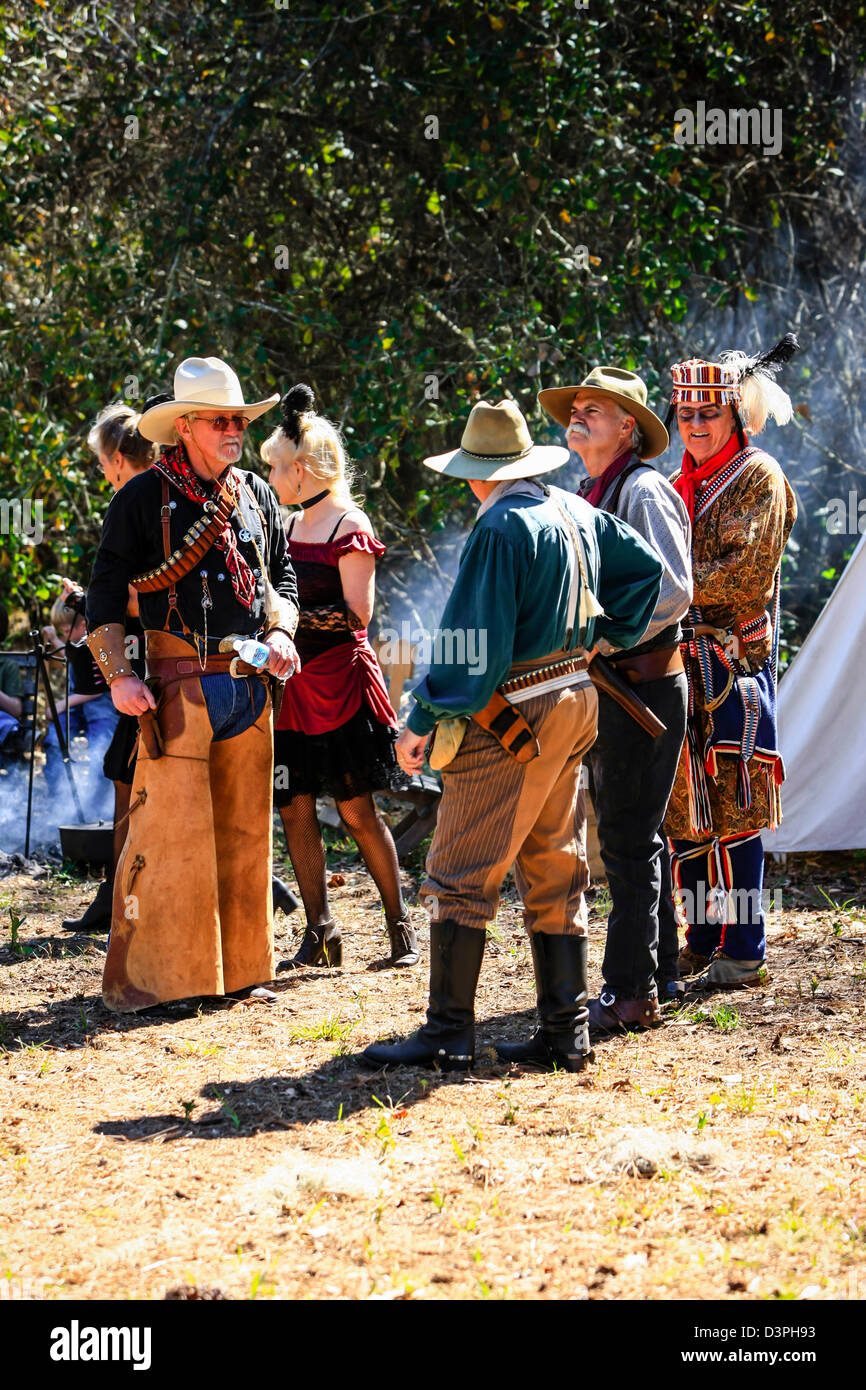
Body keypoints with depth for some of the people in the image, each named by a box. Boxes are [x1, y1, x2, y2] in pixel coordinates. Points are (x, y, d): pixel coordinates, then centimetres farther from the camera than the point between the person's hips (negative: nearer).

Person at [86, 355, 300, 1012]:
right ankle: (136, 975, -3)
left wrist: (280, 631, 3)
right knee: (167, 828, -9)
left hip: (250, 683, 6)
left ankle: (239, 965, 19)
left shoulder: (256, 495, 13)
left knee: (244, 828, 9)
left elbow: (282, 579, 22)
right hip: (179, 686, -5)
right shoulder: (145, 497, -4)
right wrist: (118, 674, -12)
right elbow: (105, 593, -2)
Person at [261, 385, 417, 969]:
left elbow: (357, 614, -14)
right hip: (292, 684, 7)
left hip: (340, 681, -7)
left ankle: (401, 926, 5)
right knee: (295, 808, 3)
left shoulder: (349, 528, -8)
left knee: (357, 810, -5)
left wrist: (292, 616, -17)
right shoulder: (290, 526, 14)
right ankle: (320, 933, 8)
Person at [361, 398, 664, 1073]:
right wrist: (602, 635, 23)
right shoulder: (578, 513, 10)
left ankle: (449, 1035, -5)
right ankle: (565, 1031, 14)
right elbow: (647, 566, 24)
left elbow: (474, 641, -19)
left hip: (514, 715, -9)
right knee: (554, 872, 13)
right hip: (574, 702, 9)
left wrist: (422, 723, -14)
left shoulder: (501, 528, -15)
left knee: (460, 875, -5)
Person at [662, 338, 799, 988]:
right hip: (680, 660, 8)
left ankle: (743, 953, -4)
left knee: (730, 811, -7)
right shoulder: (683, 483, 18)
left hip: (733, 660, -8)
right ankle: (703, 941, 19)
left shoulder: (758, 477, -6)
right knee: (685, 807, 10)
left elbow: (745, 575, -15)